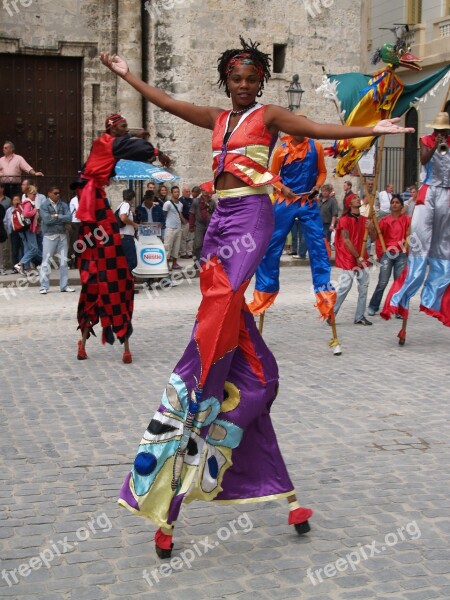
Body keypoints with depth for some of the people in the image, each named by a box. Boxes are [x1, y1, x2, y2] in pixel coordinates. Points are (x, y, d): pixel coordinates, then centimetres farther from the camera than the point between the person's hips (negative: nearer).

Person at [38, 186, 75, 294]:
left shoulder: (63, 205, 8)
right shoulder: (44, 205, -3)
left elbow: (69, 217, -4)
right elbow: (47, 220, -16)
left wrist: (57, 216, -11)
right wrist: (62, 218, -8)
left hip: (62, 235, 4)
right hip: (49, 236, -4)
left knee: (63, 261, 7)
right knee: (46, 261, -3)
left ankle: (64, 285, 14)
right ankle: (44, 286, 0)